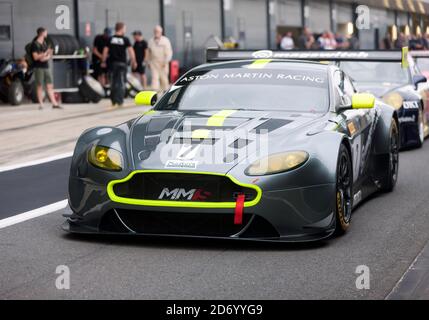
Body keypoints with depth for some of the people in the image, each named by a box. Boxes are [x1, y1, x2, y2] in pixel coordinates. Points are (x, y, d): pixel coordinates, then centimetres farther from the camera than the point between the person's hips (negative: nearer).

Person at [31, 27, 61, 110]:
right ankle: (41, 104, 2)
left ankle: (54, 104, 2)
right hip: (38, 68, -7)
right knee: (39, 86, -2)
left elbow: (50, 55, 15)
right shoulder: (35, 44, -7)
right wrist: (45, 54, -17)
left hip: (46, 67, 7)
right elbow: (35, 57, -14)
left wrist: (46, 58, -6)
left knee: (50, 86, 3)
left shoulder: (45, 43, 16)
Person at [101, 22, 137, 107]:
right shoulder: (125, 39, -5)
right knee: (121, 82, 2)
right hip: (122, 63, -3)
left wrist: (104, 61, 11)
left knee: (113, 82, 12)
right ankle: (120, 101, -3)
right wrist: (134, 62, -1)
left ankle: (113, 101, 16)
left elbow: (105, 51, 3)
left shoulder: (110, 39, 2)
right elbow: (131, 51, -8)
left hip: (112, 62, 3)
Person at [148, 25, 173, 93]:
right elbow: (149, 52, 17)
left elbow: (169, 52, -4)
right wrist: (149, 62, 13)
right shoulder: (151, 41, 9)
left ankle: (165, 91, 19)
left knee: (164, 78, 4)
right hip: (154, 63, 2)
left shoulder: (165, 40, -1)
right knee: (154, 77, -10)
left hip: (162, 63, -2)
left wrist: (166, 61, -13)